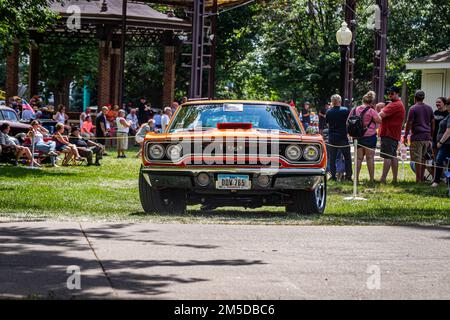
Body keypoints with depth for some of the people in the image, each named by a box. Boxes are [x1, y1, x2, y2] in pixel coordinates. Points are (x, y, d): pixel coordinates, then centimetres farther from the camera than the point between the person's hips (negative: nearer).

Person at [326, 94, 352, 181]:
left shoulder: (329, 112, -1)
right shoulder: (345, 110, -8)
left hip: (332, 137, 2)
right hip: (343, 137, -2)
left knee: (332, 158, 8)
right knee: (347, 157, 6)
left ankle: (333, 176, 7)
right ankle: (348, 175, 2)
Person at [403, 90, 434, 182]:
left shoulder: (413, 108, -6)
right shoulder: (429, 108, 13)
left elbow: (409, 123, -9)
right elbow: (432, 123, 16)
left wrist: (405, 136, -2)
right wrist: (431, 136, 23)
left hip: (417, 137, -6)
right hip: (427, 137, 6)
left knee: (417, 159, -5)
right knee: (423, 158, 13)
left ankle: (418, 179, -5)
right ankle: (422, 178, 15)